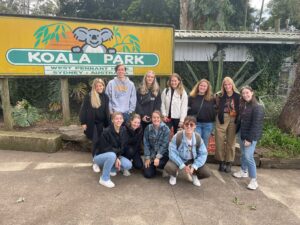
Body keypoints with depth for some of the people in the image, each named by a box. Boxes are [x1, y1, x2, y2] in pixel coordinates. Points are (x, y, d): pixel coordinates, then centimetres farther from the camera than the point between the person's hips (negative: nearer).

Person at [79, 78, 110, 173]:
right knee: (95, 141, -4)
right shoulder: (89, 96, -7)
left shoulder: (105, 96, 5)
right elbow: (83, 110, -6)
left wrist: (108, 123, 7)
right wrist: (83, 122, -10)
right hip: (92, 123, -3)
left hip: (101, 123, 4)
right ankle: (95, 162, 9)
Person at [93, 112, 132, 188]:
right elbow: (104, 149, -20)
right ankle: (104, 179, -17)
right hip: (100, 156, -5)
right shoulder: (106, 132, -24)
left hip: (116, 155, 5)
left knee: (128, 165, -17)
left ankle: (111, 169, 12)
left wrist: (118, 158, -17)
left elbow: (123, 147, -3)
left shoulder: (123, 131, -7)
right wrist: (115, 158, -22)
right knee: (112, 155, -38)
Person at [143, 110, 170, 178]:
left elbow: (164, 144, -15)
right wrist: (147, 158, -10)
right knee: (148, 174, -7)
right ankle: (153, 166, 28)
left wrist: (158, 157, -23)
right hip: (151, 154, 2)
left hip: (162, 154, -2)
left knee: (159, 163, -32)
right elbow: (146, 144, -5)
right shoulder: (148, 128, -5)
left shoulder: (166, 129, -11)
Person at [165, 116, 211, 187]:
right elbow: (172, 153, -23)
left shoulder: (198, 138, -15)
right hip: (178, 159, -2)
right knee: (168, 167, -32)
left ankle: (194, 175, 20)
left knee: (207, 173, -17)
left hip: (192, 160, 2)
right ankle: (174, 175, 8)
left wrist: (194, 167, -22)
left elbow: (203, 154, -11)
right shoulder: (177, 136, -23)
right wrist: (183, 166, -27)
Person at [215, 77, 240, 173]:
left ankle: (229, 163, 20)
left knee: (231, 141, 8)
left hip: (233, 120, 0)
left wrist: (238, 120, -5)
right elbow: (216, 108, 9)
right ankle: (222, 162, 18)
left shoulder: (237, 96, 0)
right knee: (220, 141, 3)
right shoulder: (220, 95, 2)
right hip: (222, 120, 0)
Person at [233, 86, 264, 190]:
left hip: (251, 136, -7)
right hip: (242, 134, 8)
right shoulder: (243, 106, 9)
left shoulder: (257, 107, -15)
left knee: (248, 156, -9)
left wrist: (250, 138, -21)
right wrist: (237, 132, 8)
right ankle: (244, 171, 35)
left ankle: (253, 180, 1)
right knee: (243, 154, 17)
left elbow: (256, 125, -19)